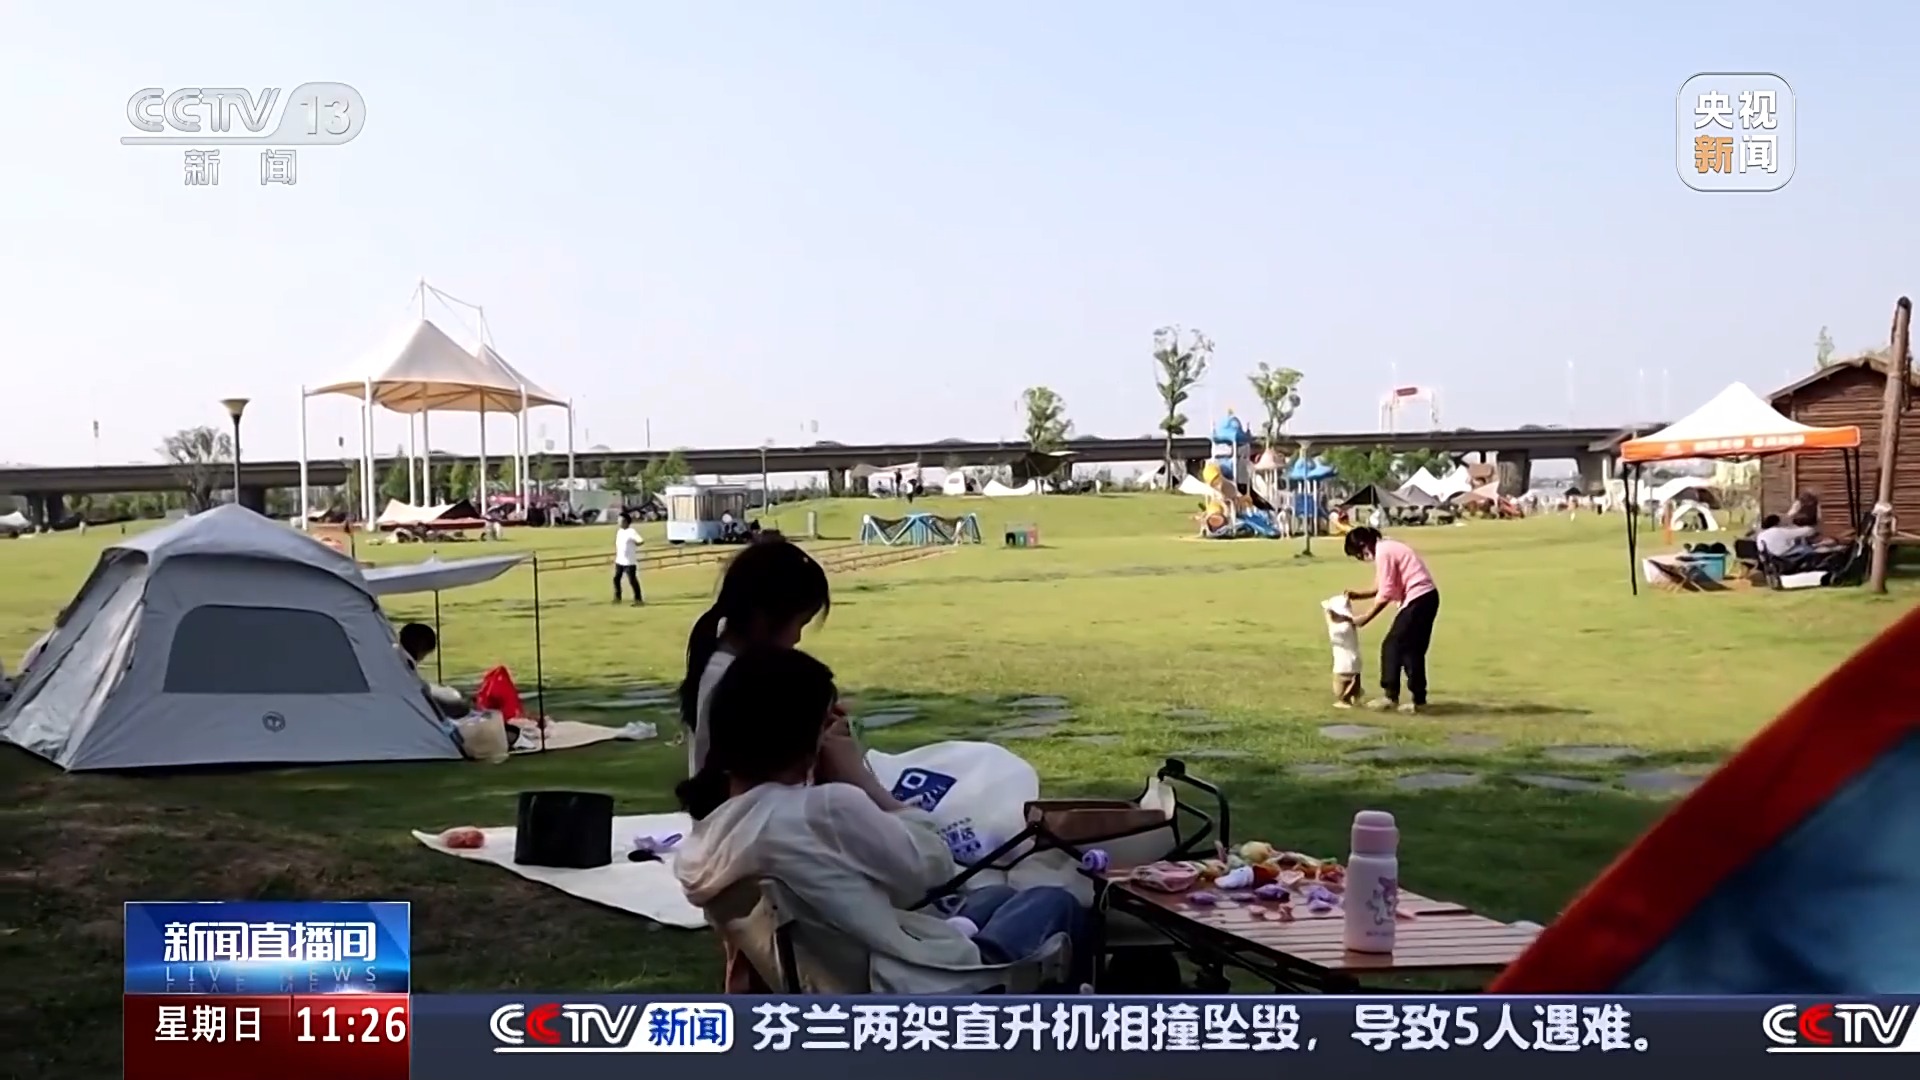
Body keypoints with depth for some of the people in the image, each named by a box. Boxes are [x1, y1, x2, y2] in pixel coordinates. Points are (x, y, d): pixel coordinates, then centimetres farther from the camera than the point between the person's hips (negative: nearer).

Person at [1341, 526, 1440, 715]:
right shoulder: (1386, 549, 16)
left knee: (1392, 645, -3)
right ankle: (1418, 699, 13)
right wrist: (1359, 594, 10)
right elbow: (1384, 588, 16)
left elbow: (1385, 595, -14)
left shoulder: (1382, 553, -14)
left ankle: (1390, 695, 1)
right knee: (1412, 648, 12)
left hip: (1418, 599, -10)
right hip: (1426, 597, 10)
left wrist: (1365, 618, -8)